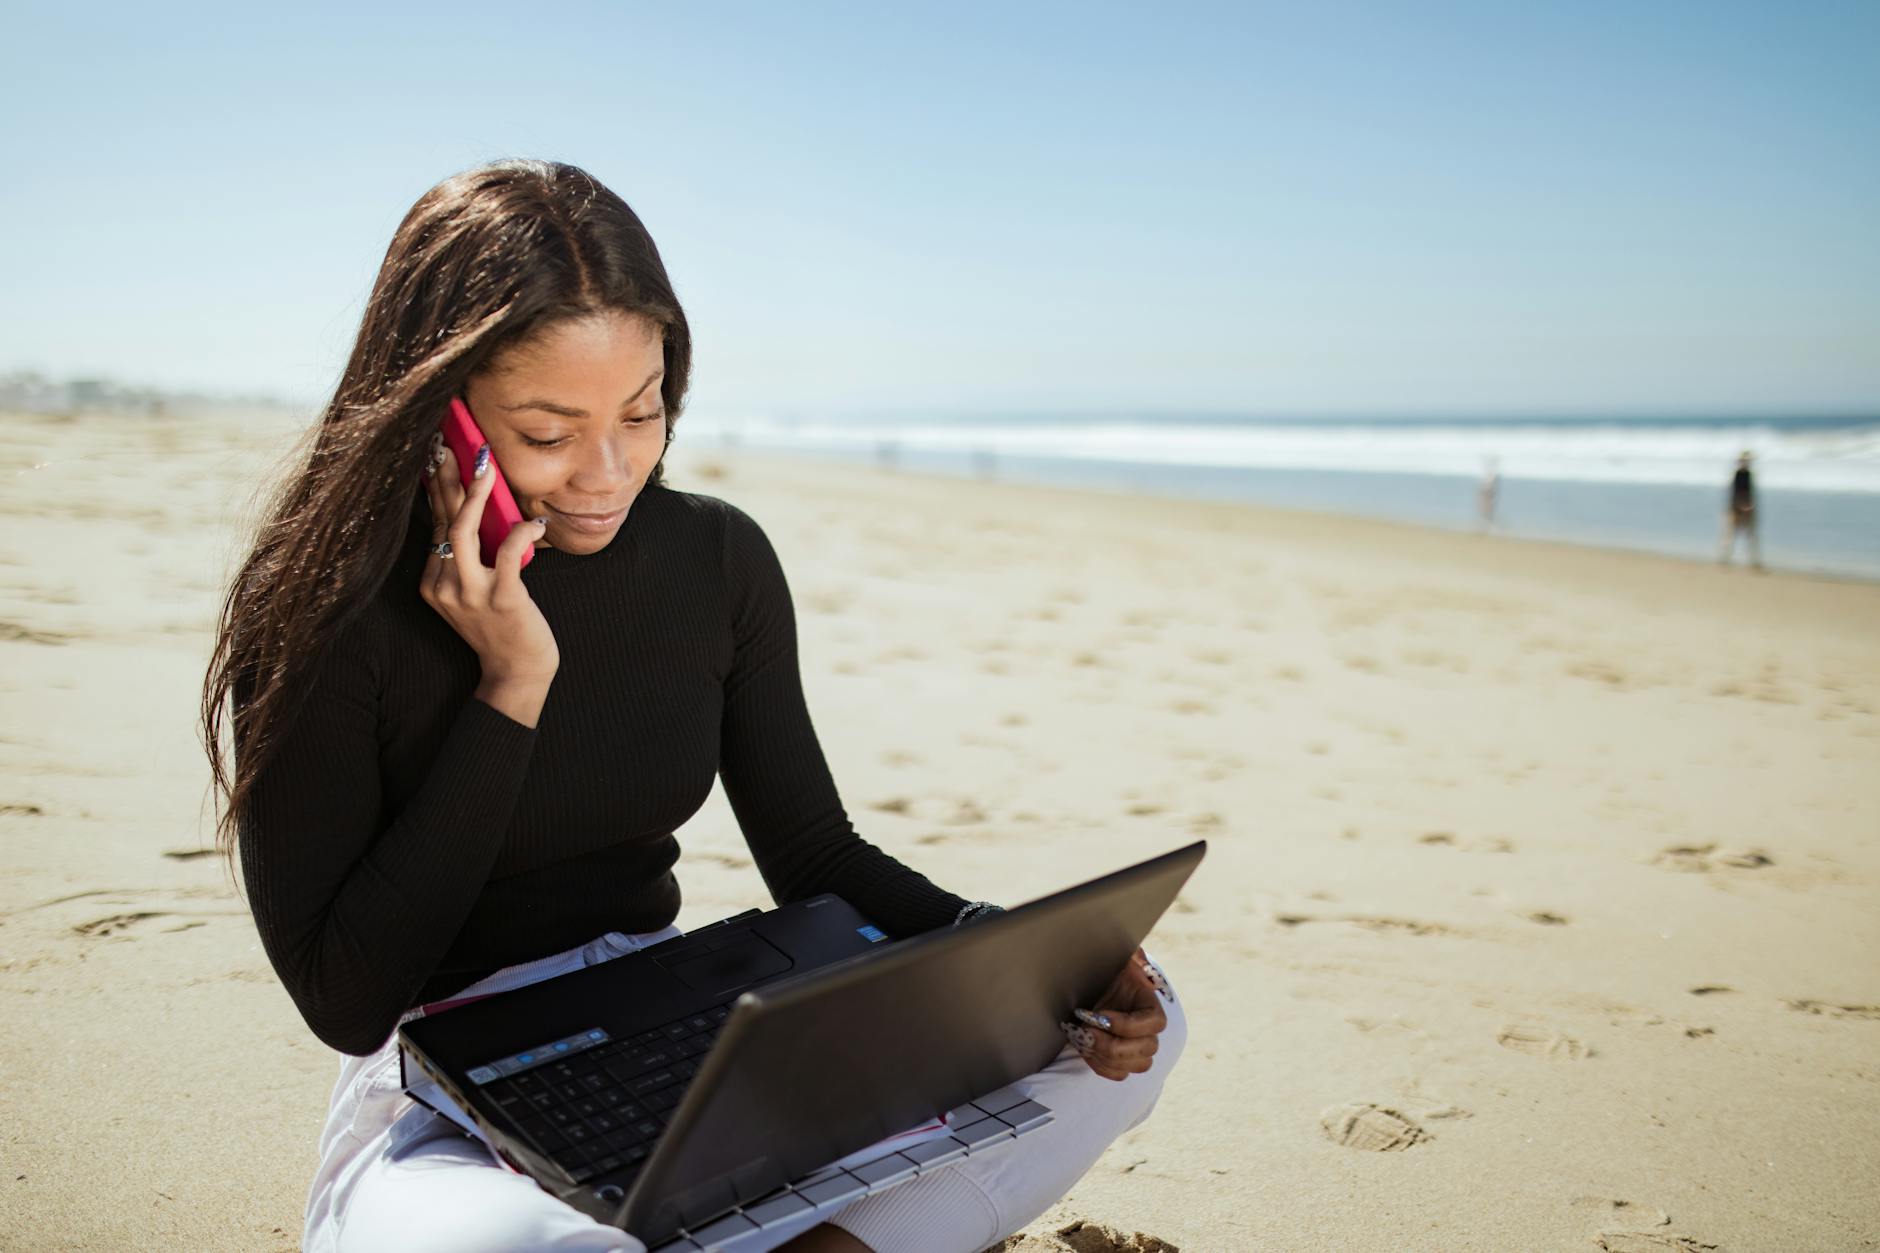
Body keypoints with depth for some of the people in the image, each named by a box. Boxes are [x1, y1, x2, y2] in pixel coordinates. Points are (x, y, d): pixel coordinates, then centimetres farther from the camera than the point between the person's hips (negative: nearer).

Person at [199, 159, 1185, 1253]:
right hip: (450, 1110, -4)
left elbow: (814, 854, 6)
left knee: (1133, 1023, -7)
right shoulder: (327, 614, -13)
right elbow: (344, 999, -14)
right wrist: (511, 689, -21)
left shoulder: (719, 559, 0)